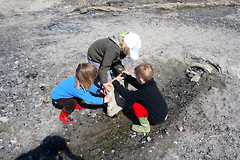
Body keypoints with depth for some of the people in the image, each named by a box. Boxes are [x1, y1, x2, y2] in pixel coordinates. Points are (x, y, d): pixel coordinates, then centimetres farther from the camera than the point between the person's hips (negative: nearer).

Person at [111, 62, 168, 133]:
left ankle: (145, 127, 2)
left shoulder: (144, 93, -30)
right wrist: (125, 76, 8)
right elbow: (136, 83, 5)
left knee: (134, 104, -12)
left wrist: (115, 83, -15)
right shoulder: (151, 83, -8)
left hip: (157, 119, -8)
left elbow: (127, 95, -22)